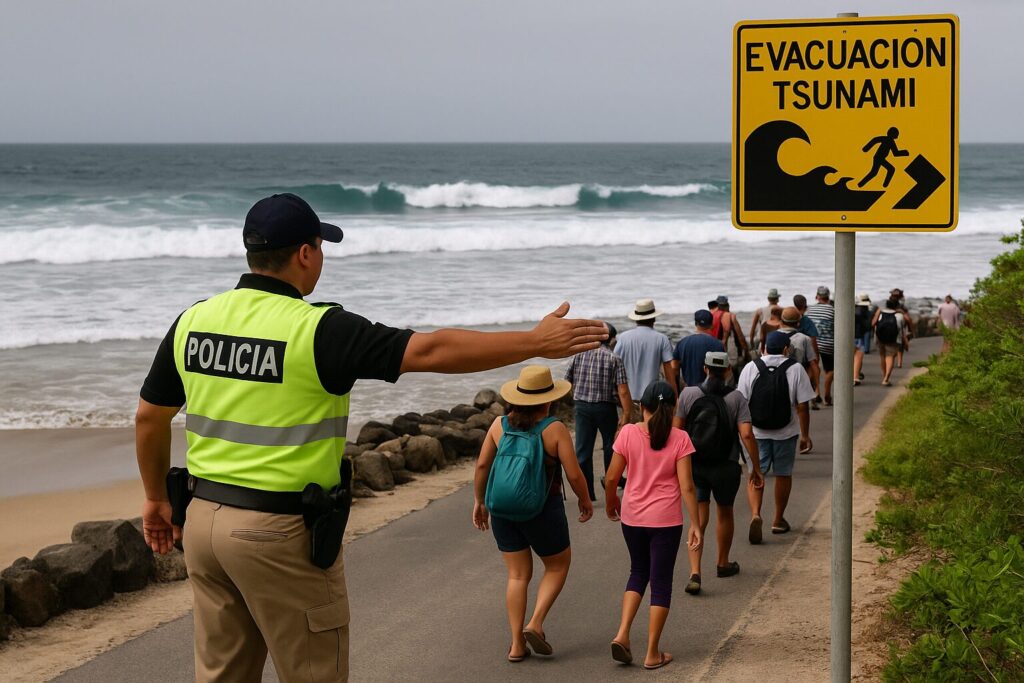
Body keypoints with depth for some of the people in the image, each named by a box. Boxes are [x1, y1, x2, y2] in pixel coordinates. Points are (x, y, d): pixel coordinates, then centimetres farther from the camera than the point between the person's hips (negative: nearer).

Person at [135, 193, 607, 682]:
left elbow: (150, 416, 12)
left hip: (204, 517, 7)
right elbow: (431, 351, -18)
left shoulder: (193, 321, 3)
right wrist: (537, 342, -12)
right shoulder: (319, 330, -16)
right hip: (279, 531, -6)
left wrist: (158, 497, 26)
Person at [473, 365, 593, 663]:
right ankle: (535, 624, 2)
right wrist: (585, 501, 4)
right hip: (543, 510, -4)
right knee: (558, 565, 18)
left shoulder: (500, 425, -3)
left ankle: (517, 644, 9)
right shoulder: (554, 429, -13)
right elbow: (574, 474, -14)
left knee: (518, 575, 12)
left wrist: (479, 501, 11)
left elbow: (482, 465, -2)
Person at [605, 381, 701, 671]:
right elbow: (686, 487, -12)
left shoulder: (628, 433, -7)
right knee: (661, 582, 8)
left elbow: (611, 478, -4)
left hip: (632, 517, 2)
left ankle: (622, 634, 5)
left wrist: (610, 503, 15)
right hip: (666, 521, -2)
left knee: (638, 573, 22)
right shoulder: (679, 439, -10)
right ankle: (653, 653, 12)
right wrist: (695, 525, -5)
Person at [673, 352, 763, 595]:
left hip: (694, 465, 0)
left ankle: (695, 572, -16)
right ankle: (723, 564, 39)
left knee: (699, 519, 1)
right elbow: (746, 434, -15)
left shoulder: (688, 393, -4)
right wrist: (756, 468, -8)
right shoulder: (736, 398, -8)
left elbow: (676, 430, -3)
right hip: (726, 467, 0)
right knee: (724, 513, 21)